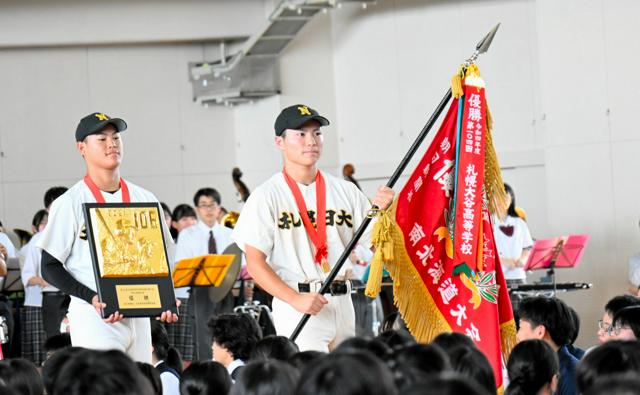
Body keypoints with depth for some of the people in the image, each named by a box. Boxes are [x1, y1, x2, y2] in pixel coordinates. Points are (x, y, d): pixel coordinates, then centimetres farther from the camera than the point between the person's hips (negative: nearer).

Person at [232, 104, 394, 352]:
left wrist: (381, 212, -10)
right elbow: (255, 263, -7)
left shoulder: (345, 191, 11)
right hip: (296, 309, -5)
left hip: (342, 303, 5)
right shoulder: (267, 196, -3)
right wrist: (296, 299, -19)